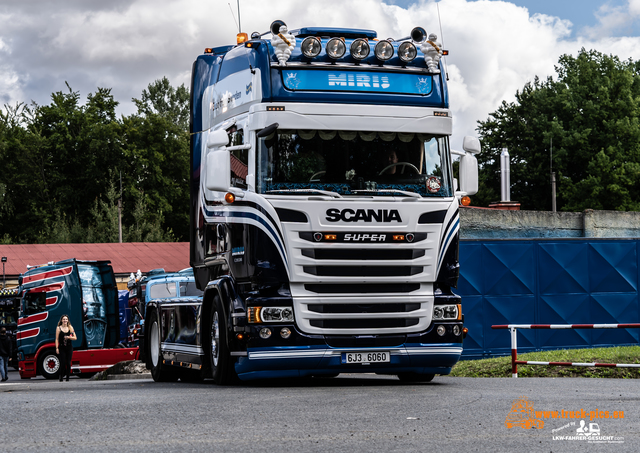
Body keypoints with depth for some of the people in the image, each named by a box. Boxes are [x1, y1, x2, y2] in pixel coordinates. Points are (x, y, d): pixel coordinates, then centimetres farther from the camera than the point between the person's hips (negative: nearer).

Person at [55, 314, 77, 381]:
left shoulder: (70, 328, 8)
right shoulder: (58, 328, 2)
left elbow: (75, 338, 7)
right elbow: (57, 339, -1)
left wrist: (69, 337, -11)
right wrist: (57, 348, -8)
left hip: (69, 347, 2)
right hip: (61, 348, -2)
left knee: (68, 363, -1)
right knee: (63, 363, -7)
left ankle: (68, 377, 4)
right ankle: (61, 377, 3)